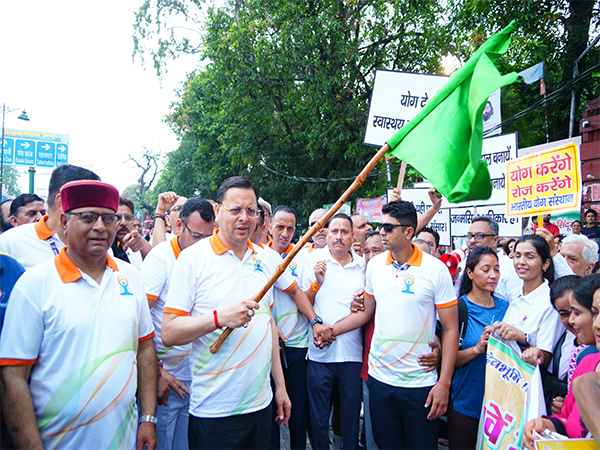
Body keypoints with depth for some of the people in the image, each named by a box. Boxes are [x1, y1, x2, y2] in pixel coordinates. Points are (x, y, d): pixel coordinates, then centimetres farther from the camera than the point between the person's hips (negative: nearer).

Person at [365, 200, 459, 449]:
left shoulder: (436, 269, -11)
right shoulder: (374, 265, 1)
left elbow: (451, 328, -8)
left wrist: (444, 383, -11)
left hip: (420, 382, -3)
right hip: (379, 377, 4)